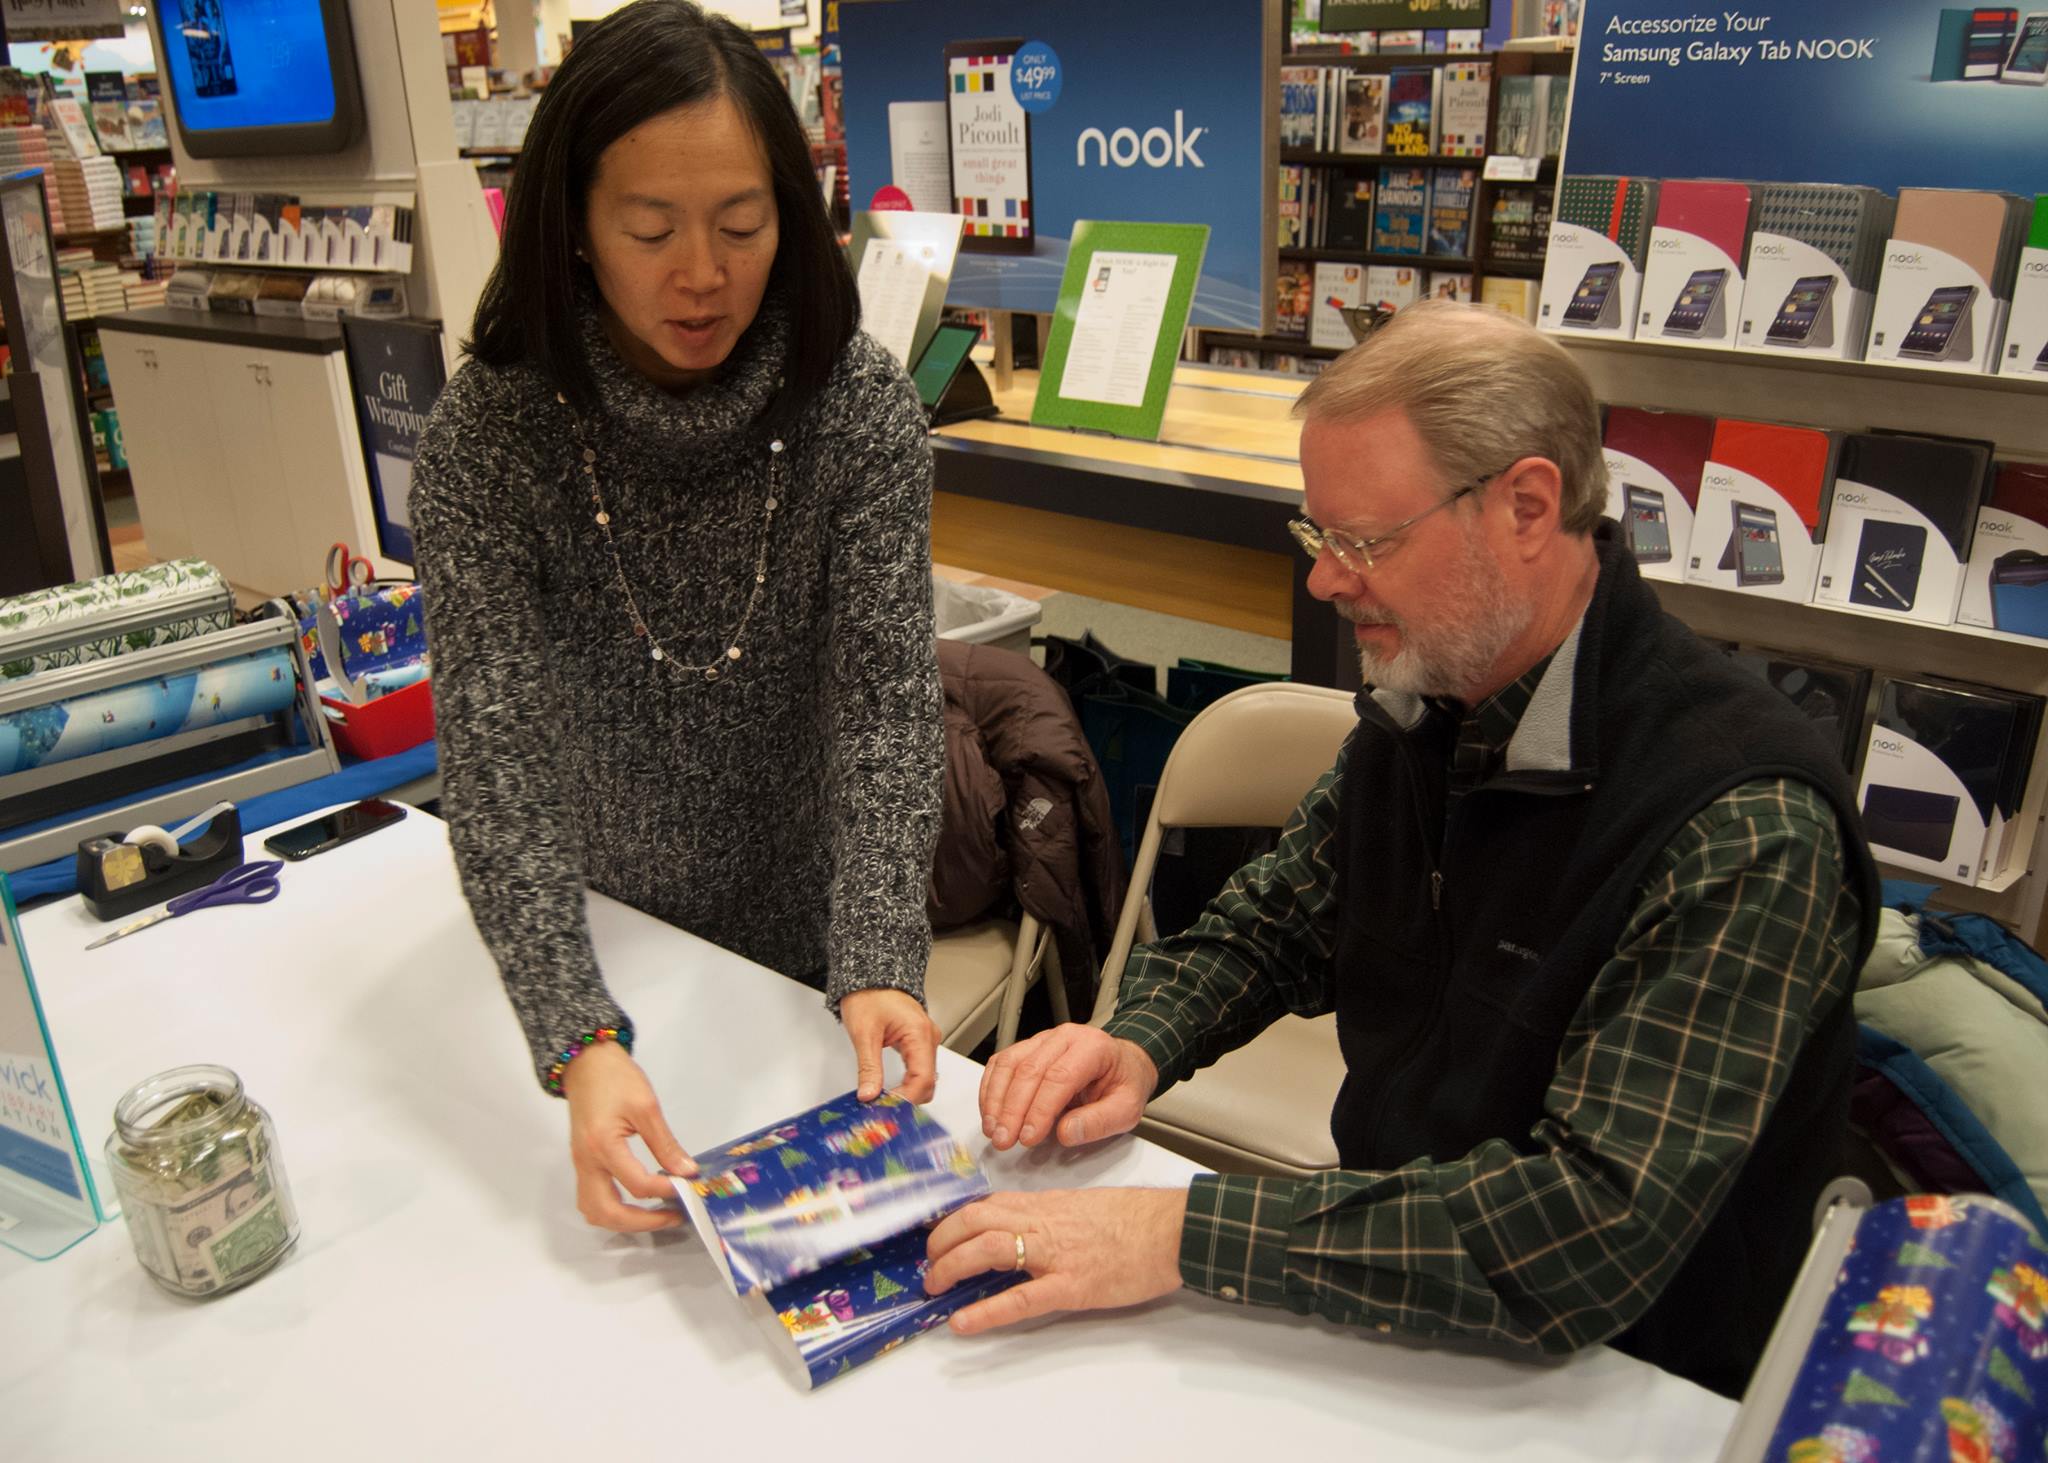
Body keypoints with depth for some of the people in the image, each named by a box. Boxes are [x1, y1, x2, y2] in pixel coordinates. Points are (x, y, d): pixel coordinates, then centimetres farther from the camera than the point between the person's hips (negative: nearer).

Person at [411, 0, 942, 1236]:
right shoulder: (489, 439, -19)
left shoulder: (862, 408, -17)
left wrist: (877, 969, -34)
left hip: (814, 951, 0)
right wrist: (582, 1041, -37)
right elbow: (495, 752, -24)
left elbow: (884, 703, -21)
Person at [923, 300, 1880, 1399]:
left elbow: (1597, 1227, -32)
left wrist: (1179, 1236, -33)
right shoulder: (1418, 708, -2)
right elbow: (1271, 923, 11)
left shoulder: (1747, 827, -26)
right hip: (1384, 1306, 6)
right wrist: (1138, 1043, -9)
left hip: (1611, 1387, -6)